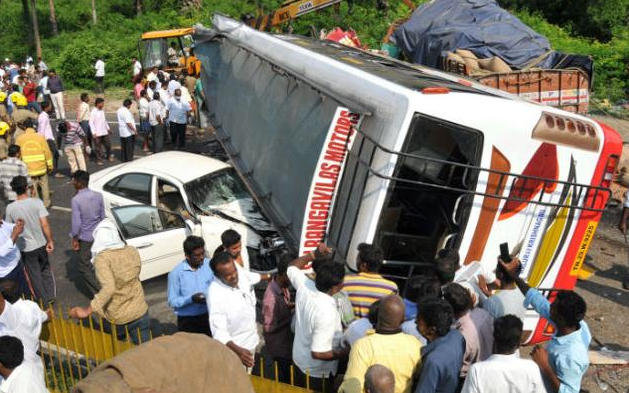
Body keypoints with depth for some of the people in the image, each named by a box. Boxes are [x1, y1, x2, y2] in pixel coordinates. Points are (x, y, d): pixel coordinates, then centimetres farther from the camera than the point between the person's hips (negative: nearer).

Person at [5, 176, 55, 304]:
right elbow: (44, 224, -18)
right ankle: (50, 296, 28)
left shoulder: (10, 208, -13)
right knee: (46, 270, 23)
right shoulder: (37, 202, -17)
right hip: (41, 244, 0)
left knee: (35, 275, 15)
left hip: (26, 247, 0)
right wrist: (50, 241, -10)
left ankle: (43, 301, 27)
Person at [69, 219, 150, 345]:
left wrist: (87, 311, -28)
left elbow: (108, 288, -31)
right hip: (140, 313, 3)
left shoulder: (102, 258, -19)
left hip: (115, 319, -3)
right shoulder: (132, 251, -4)